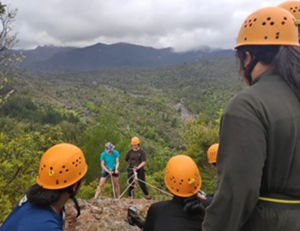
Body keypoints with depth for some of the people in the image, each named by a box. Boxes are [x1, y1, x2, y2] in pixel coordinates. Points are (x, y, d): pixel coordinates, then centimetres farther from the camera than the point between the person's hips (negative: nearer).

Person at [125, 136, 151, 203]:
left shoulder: (141, 152, -5)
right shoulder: (130, 152, 2)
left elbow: (143, 162, -13)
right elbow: (126, 160, 17)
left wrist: (138, 167, -26)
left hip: (140, 170, -2)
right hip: (131, 170, 2)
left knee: (142, 184, 1)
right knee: (131, 184, 0)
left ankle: (147, 195, 23)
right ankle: (129, 198, 11)